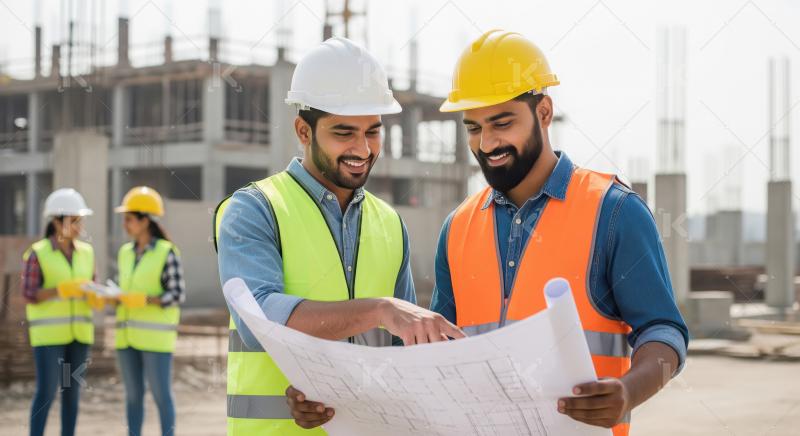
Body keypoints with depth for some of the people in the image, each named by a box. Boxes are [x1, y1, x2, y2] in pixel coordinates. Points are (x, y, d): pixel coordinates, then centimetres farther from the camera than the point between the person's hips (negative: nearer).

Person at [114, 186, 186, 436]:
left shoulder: (167, 252, -10)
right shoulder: (125, 252, 10)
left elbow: (178, 295, -12)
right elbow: (124, 292, 15)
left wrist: (145, 300, -24)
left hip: (156, 336, -6)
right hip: (128, 334, 6)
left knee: (161, 395, -3)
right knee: (133, 394, 9)